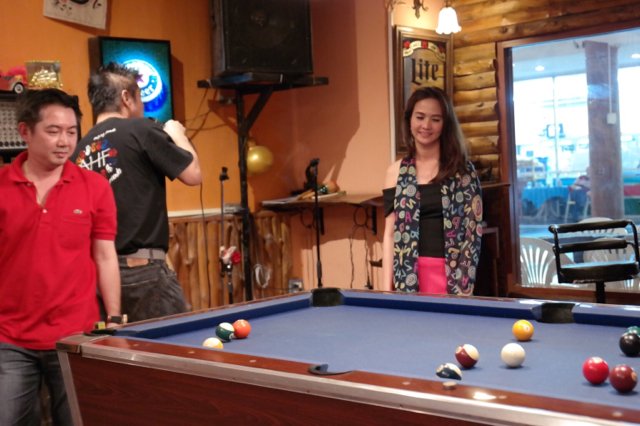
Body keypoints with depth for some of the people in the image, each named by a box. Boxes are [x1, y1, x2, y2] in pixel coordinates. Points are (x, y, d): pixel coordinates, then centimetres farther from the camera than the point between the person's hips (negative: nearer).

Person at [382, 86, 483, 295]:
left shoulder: (463, 170, 1)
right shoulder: (396, 172, 5)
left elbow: (474, 228, 0)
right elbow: (390, 233, 5)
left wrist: (466, 281, -8)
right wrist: (387, 287, -1)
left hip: (452, 272, -1)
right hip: (411, 274, 1)